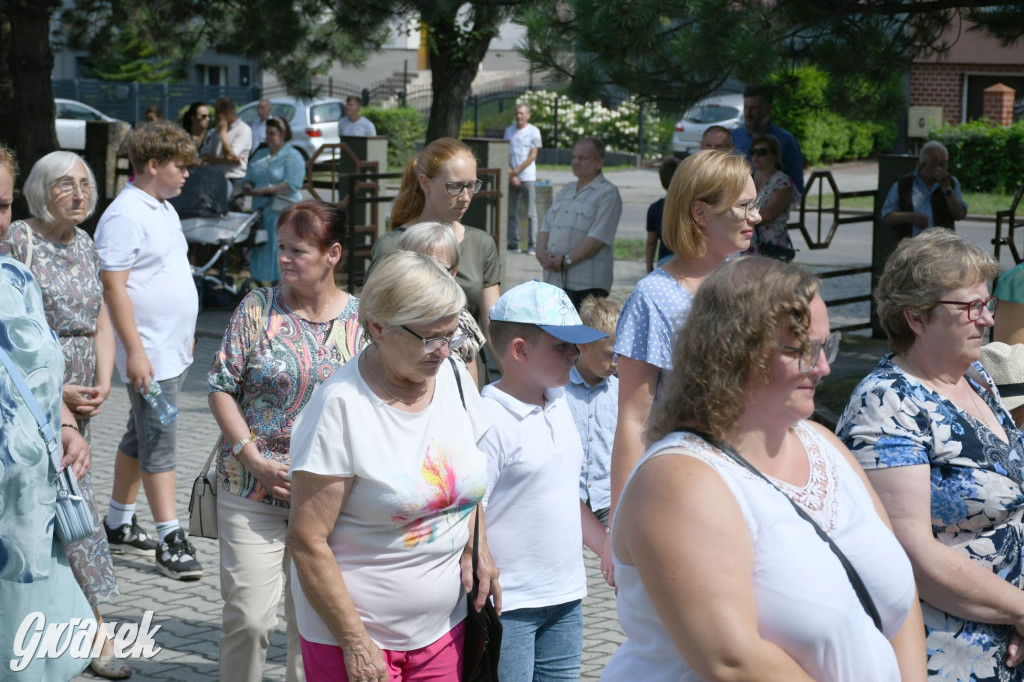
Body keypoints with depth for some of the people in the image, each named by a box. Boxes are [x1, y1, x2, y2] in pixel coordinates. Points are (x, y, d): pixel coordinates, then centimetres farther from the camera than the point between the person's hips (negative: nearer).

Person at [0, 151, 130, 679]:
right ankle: (98, 634, -6)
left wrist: (103, 382, 0)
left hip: (79, 394, 6)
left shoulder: (84, 244, 10)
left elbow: (101, 322, 15)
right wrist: (55, 392, -15)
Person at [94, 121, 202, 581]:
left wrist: (184, 335, 23)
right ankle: (170, 542, -7)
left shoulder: (164, 209, 14)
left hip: (174, 349, 10)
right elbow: (113, 286, -20)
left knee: (140, 438, 16)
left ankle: (118, 525, 26)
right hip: (149, 353, -10)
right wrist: (135, 351, -23)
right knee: (159, 444, -8)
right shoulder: (125, 215, -16)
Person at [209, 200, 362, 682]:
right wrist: (252, 458, -11)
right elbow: (221, 388, -1)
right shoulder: (259, 308, -2)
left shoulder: (361, 320, 1)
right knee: (248, 616, -3)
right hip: (253, 489, -1)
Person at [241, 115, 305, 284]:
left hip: (282, 210, -7)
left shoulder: (292, 156, -3)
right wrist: (247, 187, -6)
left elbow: (292, 184, -15)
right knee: (258, 250, 5)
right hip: (260, 208, 7)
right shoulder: (261, 155, 20)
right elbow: (248, 177, 19)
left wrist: (265, 190, -19)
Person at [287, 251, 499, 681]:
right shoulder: (341, 406, -17)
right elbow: (307, 540, -17)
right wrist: (355, 644, -16)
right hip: (355, 633, -5)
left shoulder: (453, 377, 2)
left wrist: (476, 549, 1)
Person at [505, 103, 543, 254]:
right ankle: (513, 243, 7)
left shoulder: (533, 131, 1)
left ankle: (532, 245, -2)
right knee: (511, 212, 3)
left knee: (531, 213, -4)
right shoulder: (509, 130, 12)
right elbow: (505, 154, 7)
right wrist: (511, 174, -5)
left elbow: (532, 156, -4)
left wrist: (516, 171, -9)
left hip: (528, 177, -4)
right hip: (512, 178, 4)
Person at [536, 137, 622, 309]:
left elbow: (598, 237, -14)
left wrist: (566, 260, -18)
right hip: (554, 279, 7)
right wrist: (541, 251, -3)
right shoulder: (566, 190, 21)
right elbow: (546, 226, 18)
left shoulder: (608, 194, -4)